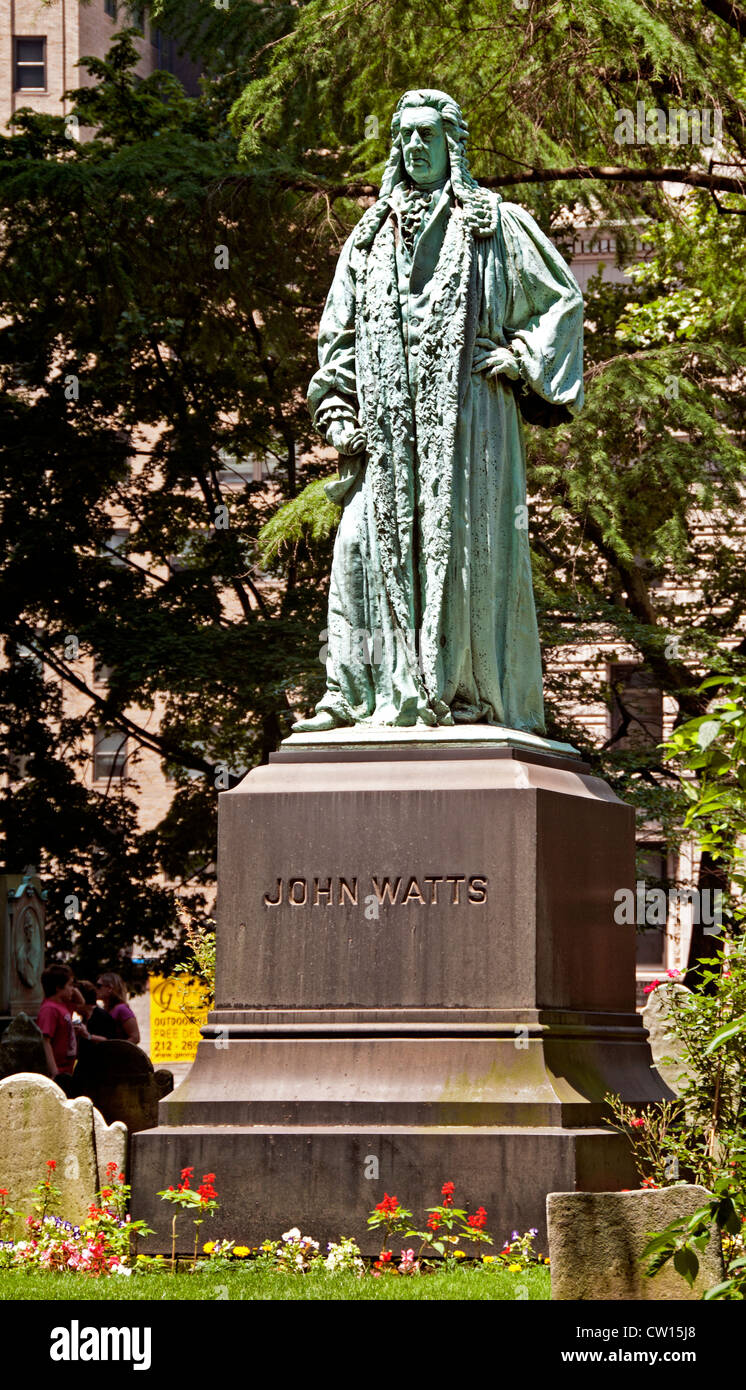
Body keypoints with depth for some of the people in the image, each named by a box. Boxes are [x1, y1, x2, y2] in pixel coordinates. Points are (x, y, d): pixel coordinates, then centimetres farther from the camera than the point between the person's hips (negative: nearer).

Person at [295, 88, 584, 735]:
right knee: (370, 542, -7)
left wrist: (521, 356, -3)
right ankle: (352, 694, -9)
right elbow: (339, 334, 21)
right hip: (389, 420, 3)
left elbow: (563, 300, 12)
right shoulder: (370, 234, 20)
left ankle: (479, 694, -4)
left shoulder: (496, 223, 10)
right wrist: (338, 413, 9)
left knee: (467, 543, -7)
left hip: (468, 409, -3)